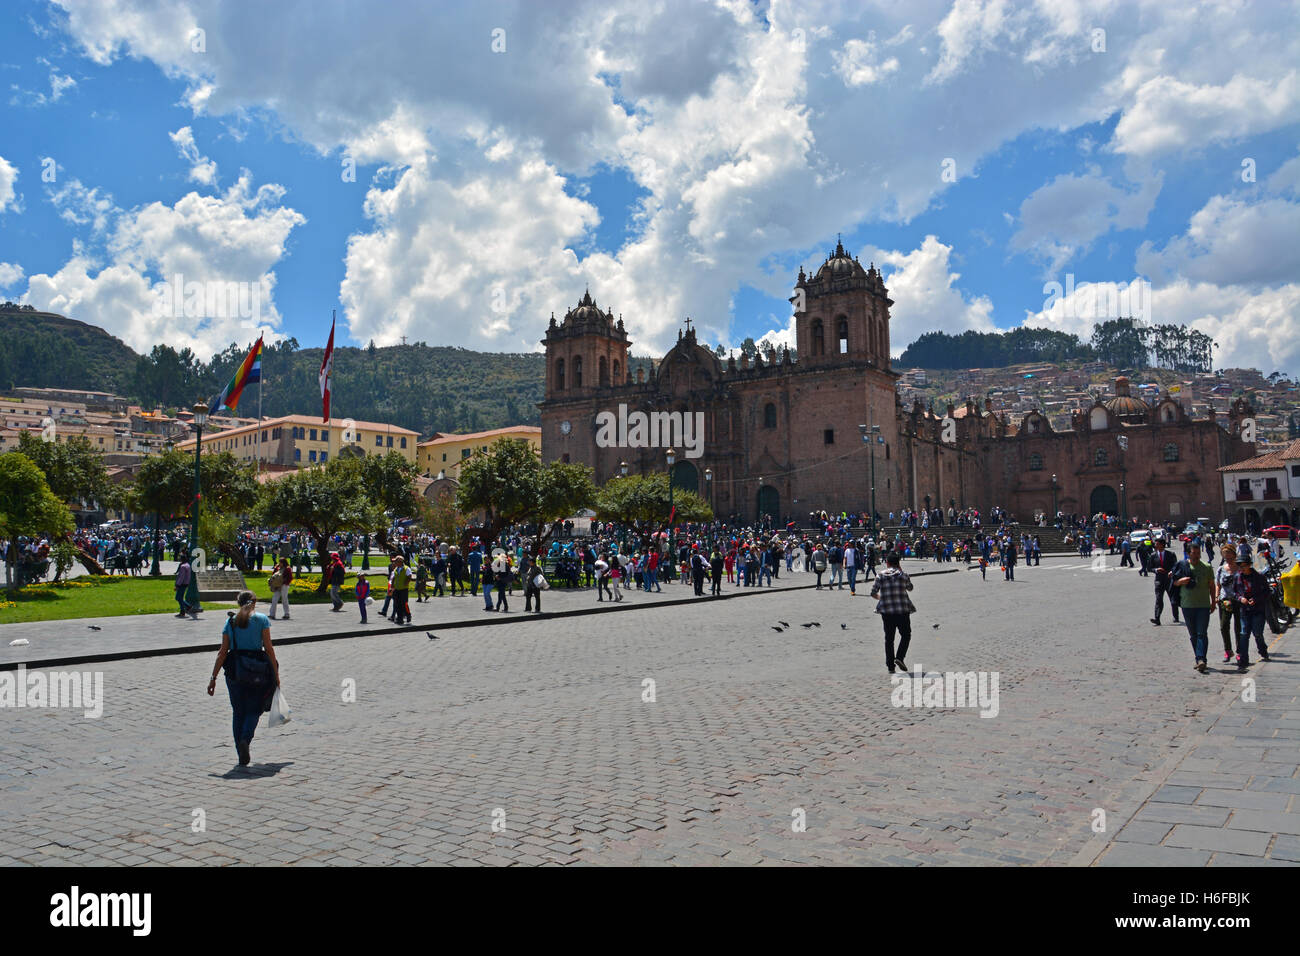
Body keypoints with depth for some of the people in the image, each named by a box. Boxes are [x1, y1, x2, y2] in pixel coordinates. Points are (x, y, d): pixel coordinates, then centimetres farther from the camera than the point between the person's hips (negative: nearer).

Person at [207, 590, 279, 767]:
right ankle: (245, 739, -17)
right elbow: (268, 648, -4)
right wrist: (276, 674, 2)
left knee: (238, 712, 13)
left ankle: (242, 756, 12)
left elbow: (223, 652, 1)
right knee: (253, 710, 11)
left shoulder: (230, 622, 5)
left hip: (234, 670, 2)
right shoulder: (261, 620, -2)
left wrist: (213, 678, 5)